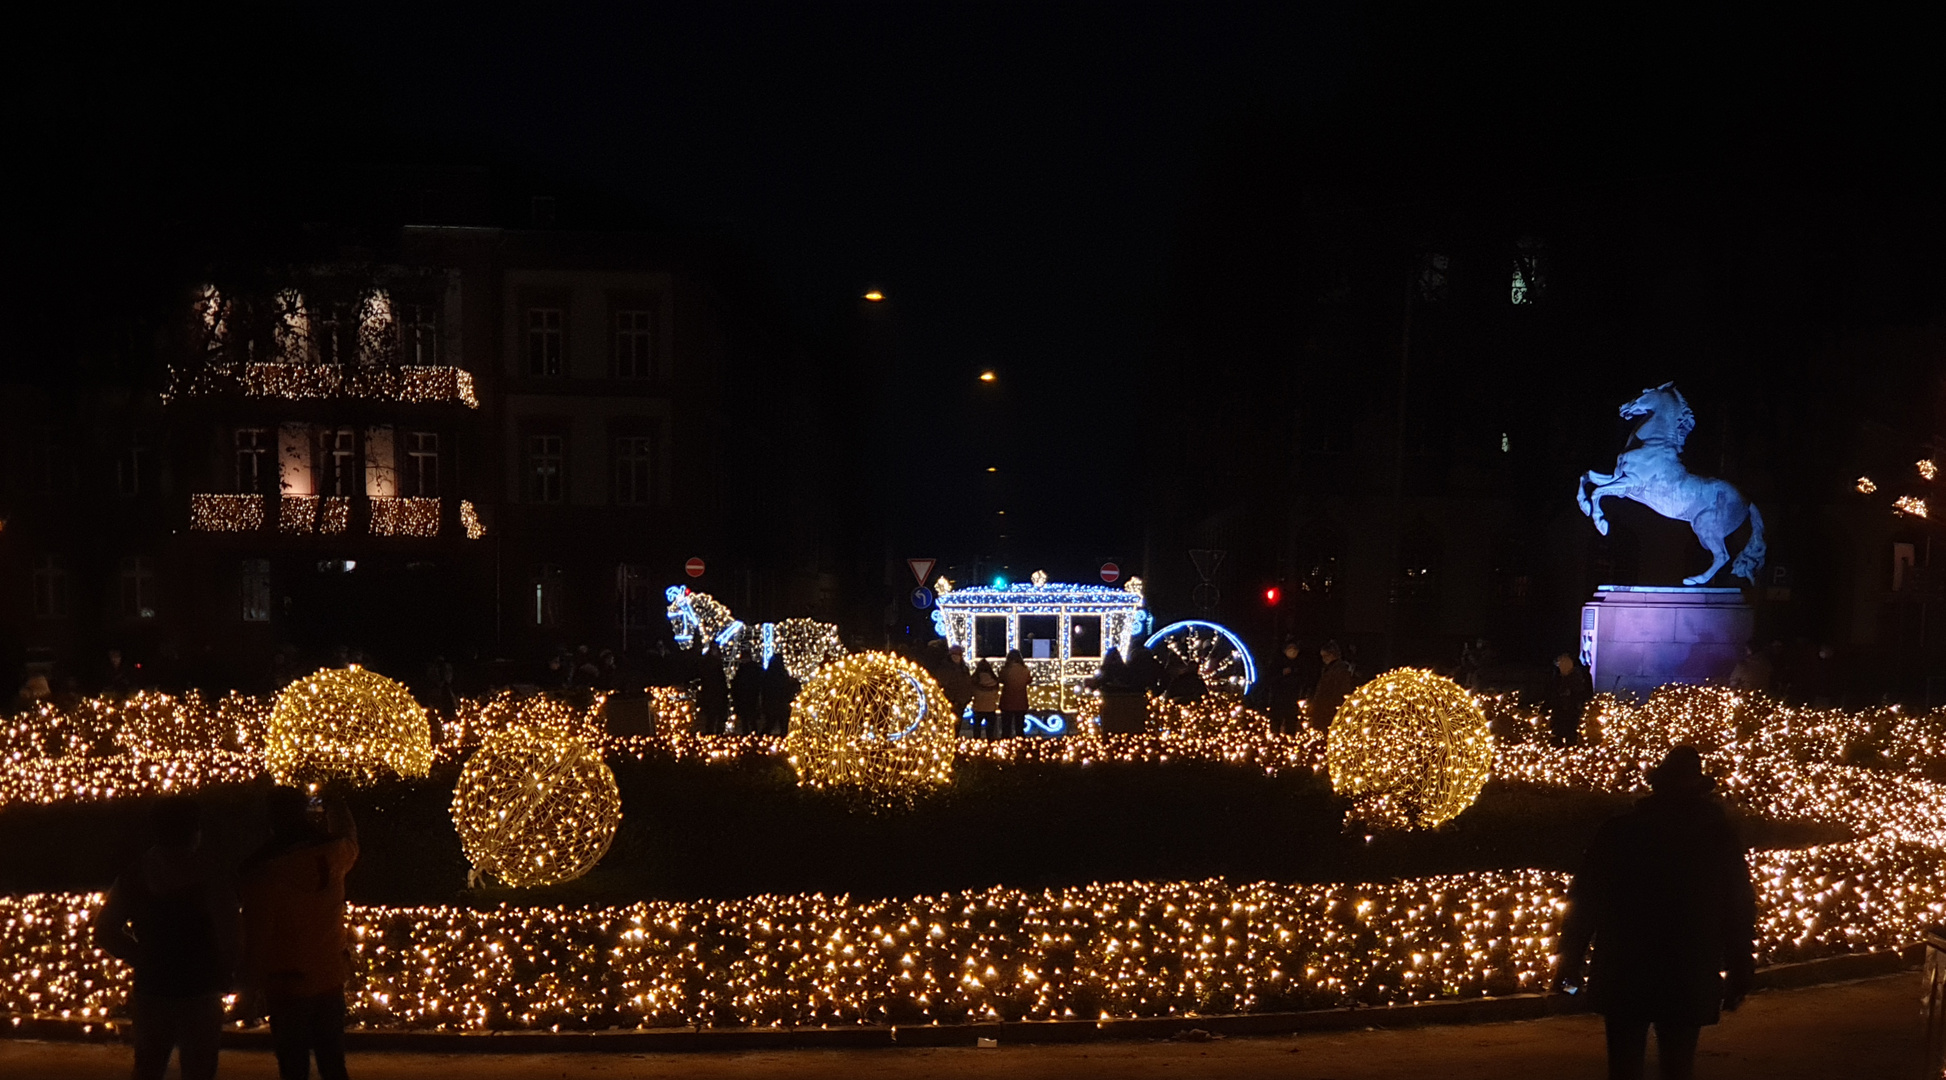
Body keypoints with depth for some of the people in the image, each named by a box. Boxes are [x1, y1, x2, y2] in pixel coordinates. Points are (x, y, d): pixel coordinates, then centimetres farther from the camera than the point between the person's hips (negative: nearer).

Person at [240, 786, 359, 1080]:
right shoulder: (332, 855, -7)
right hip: (330, 980, 4)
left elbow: (256, 937, -16)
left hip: (288, 986, -4)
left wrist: (254, 980, -1)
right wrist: (336, 805, 39)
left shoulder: (264, 872, -21)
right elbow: (349, 838, 19)